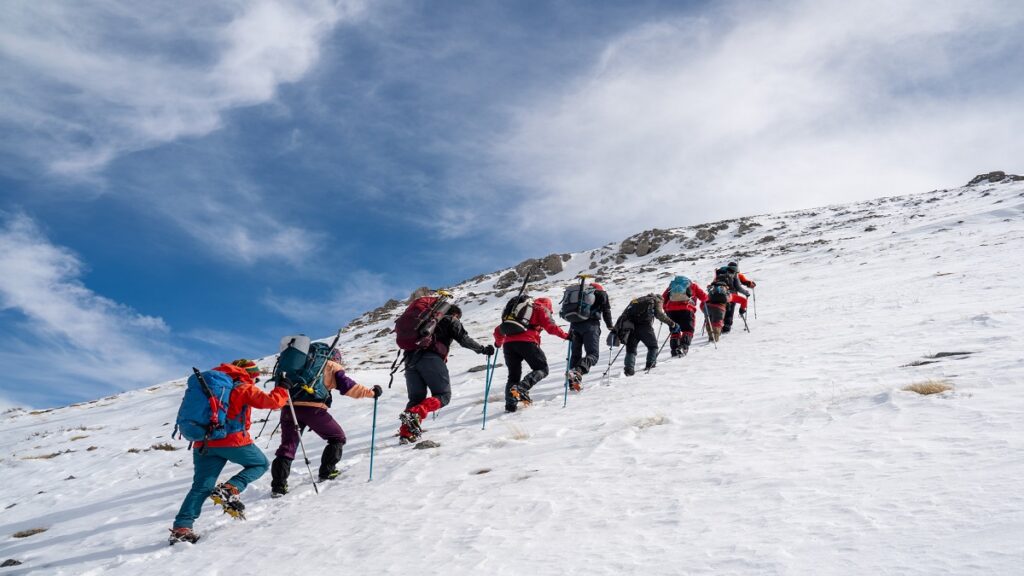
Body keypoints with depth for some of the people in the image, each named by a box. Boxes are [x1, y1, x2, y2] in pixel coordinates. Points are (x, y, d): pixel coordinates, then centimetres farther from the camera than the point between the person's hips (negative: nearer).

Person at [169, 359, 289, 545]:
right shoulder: (245, 388, 2)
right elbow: (271, 401, -7)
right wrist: (282, 389, 9)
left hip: (204, 443, 6)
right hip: (233, 441, -6)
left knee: (201, 486, 6)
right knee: (260, 464, 14)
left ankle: (181, 527, -7)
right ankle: (230, 489, -7)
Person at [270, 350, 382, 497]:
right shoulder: (333, 368, 13)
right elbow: (348, 387, 5)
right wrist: (371, 392, 14)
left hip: (290, 407, 5)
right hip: (313, 409, -4)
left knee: (287, 446, 8)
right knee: (337, 438, 17)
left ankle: (278, 485, -3)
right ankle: (327, 472, 18)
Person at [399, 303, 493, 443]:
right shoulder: (452, 321, 18)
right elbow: (464, 339, 6)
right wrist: (483, 349, 14)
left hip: (411, 358, 6)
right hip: (431, 359, -6)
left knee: (416, 398, 11)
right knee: (443, 395, 0)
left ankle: (406, 432, -8)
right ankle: (414, 414, -25)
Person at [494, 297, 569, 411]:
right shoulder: (541, 309, 19)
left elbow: (499, 330, 34)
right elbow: (550, 327, 0)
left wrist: (498, 343, 49)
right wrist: (565, 336, 6)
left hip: (508, 343, 5)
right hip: (527, 342, -5)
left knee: (513, 375, 15)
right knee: (542, 369, 5)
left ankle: (510, 404, 1)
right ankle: (522, 387, -18)